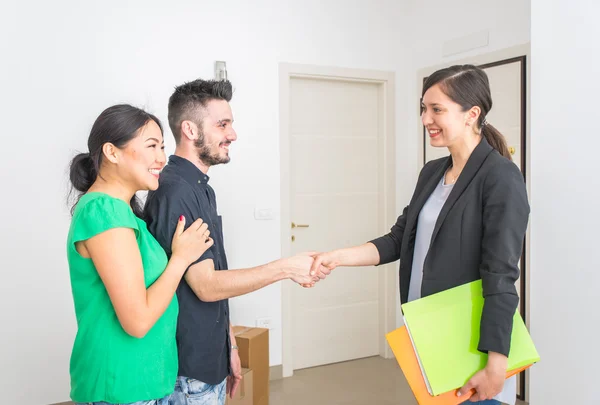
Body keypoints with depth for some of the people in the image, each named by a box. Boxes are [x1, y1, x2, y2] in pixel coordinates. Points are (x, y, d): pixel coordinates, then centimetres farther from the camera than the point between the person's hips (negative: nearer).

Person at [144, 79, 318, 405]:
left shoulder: (201, 188, 8)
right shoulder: (173, 191, -21)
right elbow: (206, 286, -22)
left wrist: (229, 347, 15)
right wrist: (286, 268, -20)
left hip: (211, 359, 8)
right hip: (189, 370, -8)